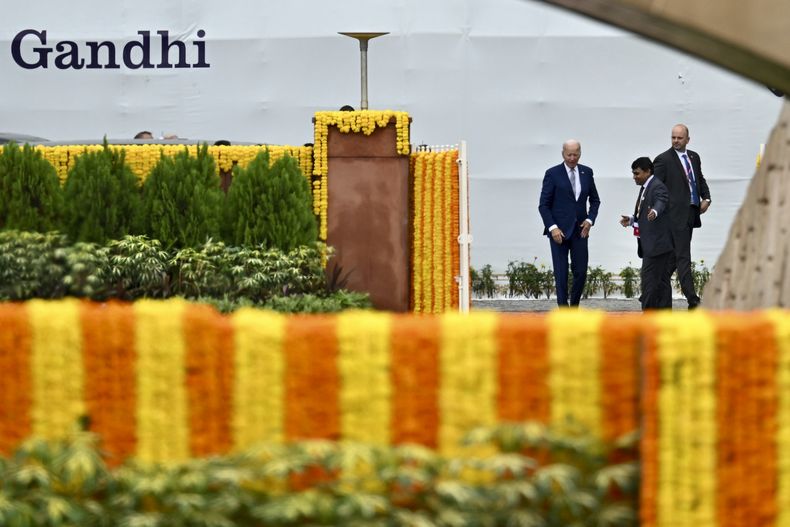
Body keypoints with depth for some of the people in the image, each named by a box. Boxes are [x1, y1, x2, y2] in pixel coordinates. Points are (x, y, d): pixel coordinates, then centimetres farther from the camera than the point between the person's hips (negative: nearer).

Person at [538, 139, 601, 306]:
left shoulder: (587, 172, 8)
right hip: (559, 230, -3)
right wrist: (552, 228, -15)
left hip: (579, 230, 3)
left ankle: (575, 306, 18)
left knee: (581, 272, 0)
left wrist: (590, 220, 0)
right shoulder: (553, 174, -4)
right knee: (561, 273, -3)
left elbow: (594, 200, 17)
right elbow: (543, 205, -4)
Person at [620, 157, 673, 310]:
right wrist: (631, 219, 5)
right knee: (661, 280, 11)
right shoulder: (645, 187, 18)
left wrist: (654, 212, -56)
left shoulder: (658, 187, -14)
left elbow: (661, 202, -35)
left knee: (649, 279, -11)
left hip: (656, 244, -10)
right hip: (650, 244, 10)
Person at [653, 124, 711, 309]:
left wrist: (706, 198, 7)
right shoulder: (663, 160, -6)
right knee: (683, 257, -8)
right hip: (677, 214, -7)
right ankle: (692, 300, -11)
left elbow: (700, 180, 24)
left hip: (691, 213, 7)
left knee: (675, 256, 12)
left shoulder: (694, 157, 15)